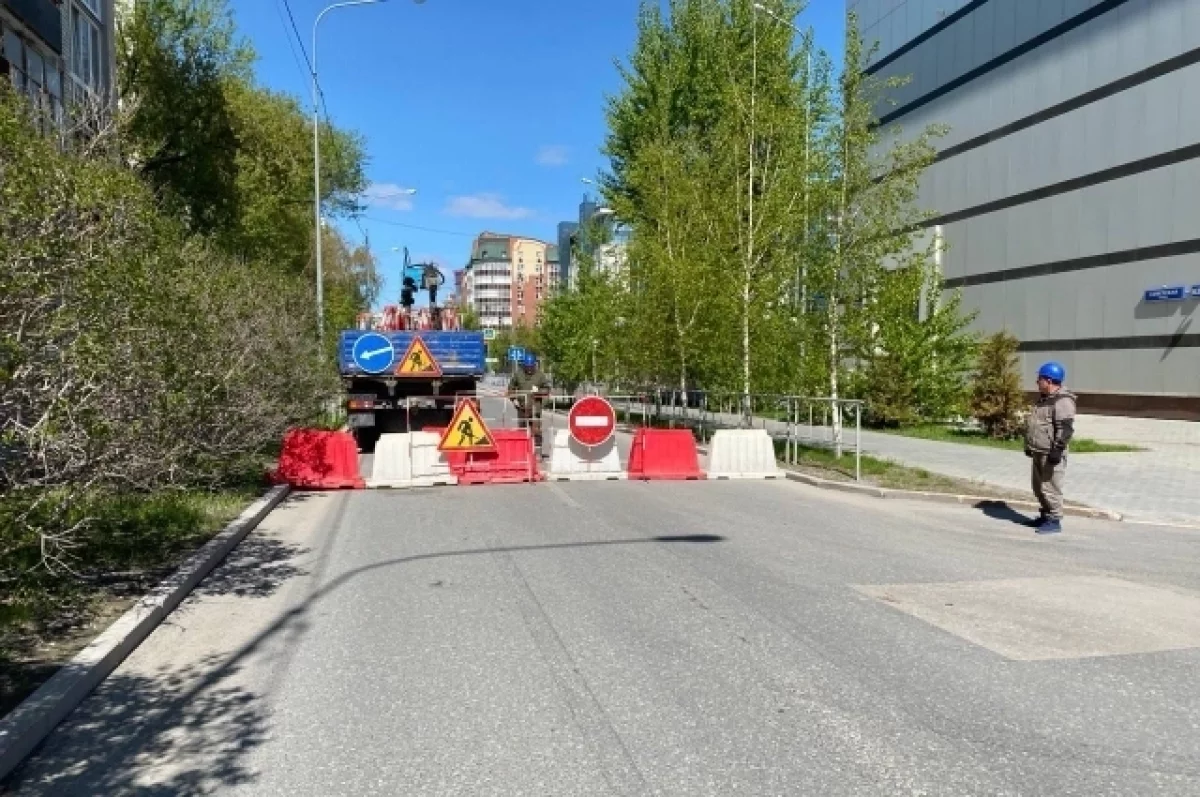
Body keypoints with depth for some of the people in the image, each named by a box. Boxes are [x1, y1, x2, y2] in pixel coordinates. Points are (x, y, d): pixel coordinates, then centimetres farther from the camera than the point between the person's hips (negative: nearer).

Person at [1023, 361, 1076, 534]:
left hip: (1051, 454, -10)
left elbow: (1065, 429, -22)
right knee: (1039, 487, 17)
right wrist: (1029, 446, 25)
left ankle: (1054, 520, 2)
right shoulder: (1043, 398, 16)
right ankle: (1045, 516, 28)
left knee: (1050, 487, -6)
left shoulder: (1062, 401, -17)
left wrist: (1057, 450, -24)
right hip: (1039, 452, 10)